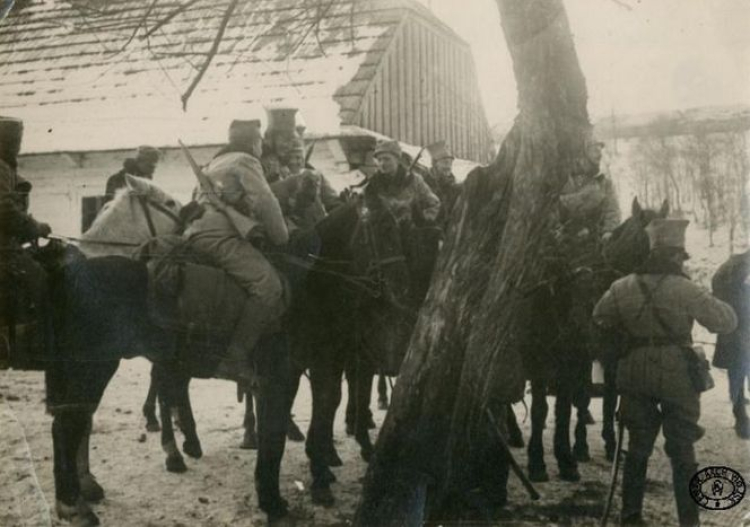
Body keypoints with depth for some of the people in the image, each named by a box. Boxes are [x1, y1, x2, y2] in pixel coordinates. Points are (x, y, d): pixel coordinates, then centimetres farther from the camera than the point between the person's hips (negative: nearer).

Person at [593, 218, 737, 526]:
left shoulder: (621, 289, -3)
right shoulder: (684, 289, -14)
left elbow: (598, 322, 10)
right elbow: (727, 321, -8)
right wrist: (711, 301, 10)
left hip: (635, 378, 3)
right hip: (676, 378, -3)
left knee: (637, 449, 15)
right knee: (682, 452, 10)